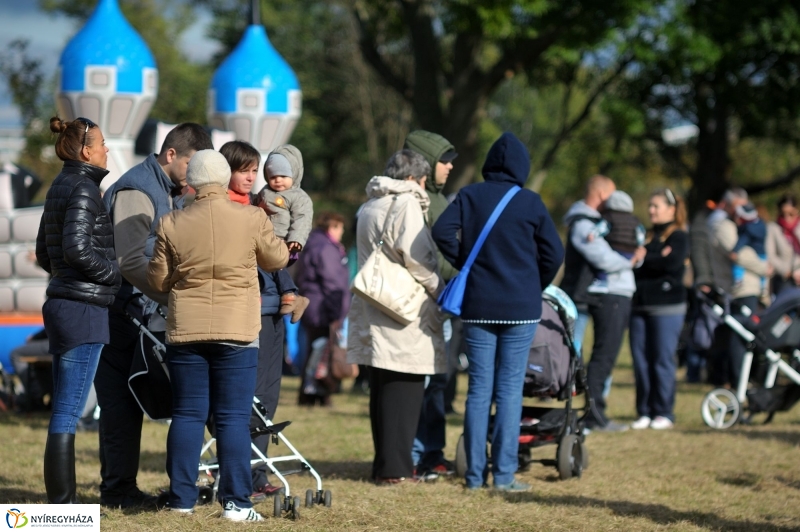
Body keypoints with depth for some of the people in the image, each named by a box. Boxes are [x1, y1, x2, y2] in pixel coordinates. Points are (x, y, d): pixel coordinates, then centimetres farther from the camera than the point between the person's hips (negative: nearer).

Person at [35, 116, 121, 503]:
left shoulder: (59, 187, 15)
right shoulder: (83, 189, -12)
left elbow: (44, 253, 21)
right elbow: (77, 248, -22)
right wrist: (116, 274, -9)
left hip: (62, 305, 10)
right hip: (83, 310, -10)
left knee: (65, 411, 12)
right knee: (67, 413, -7)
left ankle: (62, 501, 16)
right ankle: (61, 505, -6)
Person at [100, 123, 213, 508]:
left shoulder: (173, 194, 15)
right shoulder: (136, 191, -16)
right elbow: (130, 261, -24)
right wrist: (173, 298, -23)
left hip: (146, 313, 9)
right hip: (120, 313, -9)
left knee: (131, 400, 10)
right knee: (120, 400, -5)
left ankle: (120, 487, 14)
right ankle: (117, 488, -2)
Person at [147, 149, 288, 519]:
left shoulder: (172, 225, -3)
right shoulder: (252, 219, -7)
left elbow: (157, 280, 5)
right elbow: (277, 259, 9)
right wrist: (275, 240, 29)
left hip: (185, 331, 2)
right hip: (237, 332, -1)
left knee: (187, 414, 9)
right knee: (233, 417, 2)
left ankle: (181, 498, 10)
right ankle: (235, 502, -2)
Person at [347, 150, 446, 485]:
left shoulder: (369, 208, 18)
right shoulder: (406, 205, -10)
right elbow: (416, 259, -17)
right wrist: (439, 291, -4)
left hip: (374, 309, 9)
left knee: (382, 389, 11)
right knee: (405, 387, -6)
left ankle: (384, 464, 14)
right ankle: (394, 467, -9)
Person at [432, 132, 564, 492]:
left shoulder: (469, 196, 0)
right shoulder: (530, 203, -4)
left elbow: (442, 231, -12)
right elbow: (554, 253, -3)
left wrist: (464, 265, 2)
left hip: (477, 306, 2)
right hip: (520, 307, -2)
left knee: (479, 388, 6)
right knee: (510, 389, 1)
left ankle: (474, 474, 6)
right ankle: (504, 475, -1)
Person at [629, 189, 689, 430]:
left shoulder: (678, 236, 1)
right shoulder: (648, 236, 20)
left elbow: (672, 263, -16)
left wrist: (642, 258, -7)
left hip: (667, 306, -6)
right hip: (641, 305, 6)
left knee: (662, 360, -5)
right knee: (640, 360, 2)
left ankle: (664, 412, 1)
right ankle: (644, 412, 8)